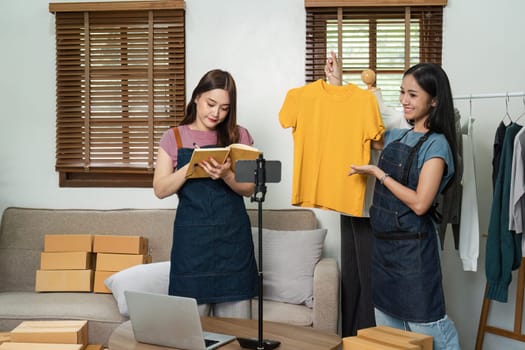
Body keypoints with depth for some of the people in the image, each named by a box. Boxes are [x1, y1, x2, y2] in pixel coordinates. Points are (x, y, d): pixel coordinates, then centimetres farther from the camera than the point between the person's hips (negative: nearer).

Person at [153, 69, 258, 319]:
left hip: (233, 236, 1)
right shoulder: (174, 138, 4)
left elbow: (249, 188, 1)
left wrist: (225, 175, -19)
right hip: (192, 237, -1)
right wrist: (190, 167, -19)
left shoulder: (239, 136, 6)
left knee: (236, 324, 3)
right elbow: (160, 189, -2)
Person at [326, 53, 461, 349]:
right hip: (384, 243, 7)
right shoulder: (397, 137, 8)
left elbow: (419, 203, -20)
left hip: (414, 247, -7)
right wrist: (337, 85, 16)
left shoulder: (436, 144, -12)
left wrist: (378, 173, -13)